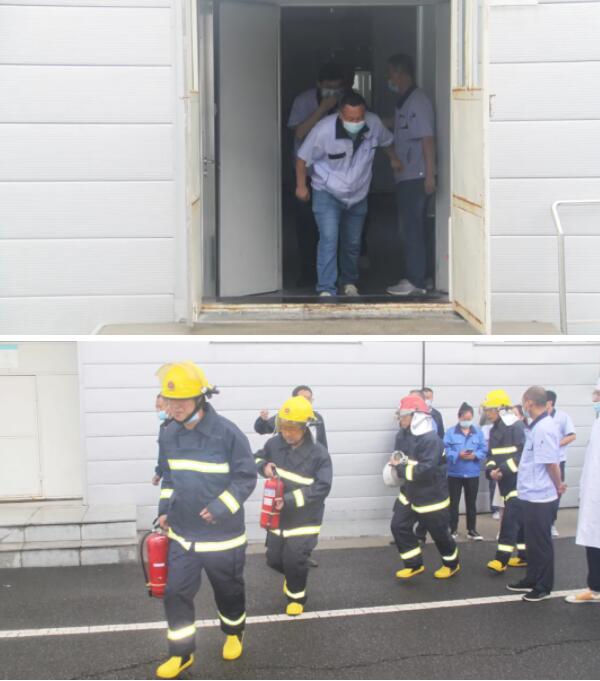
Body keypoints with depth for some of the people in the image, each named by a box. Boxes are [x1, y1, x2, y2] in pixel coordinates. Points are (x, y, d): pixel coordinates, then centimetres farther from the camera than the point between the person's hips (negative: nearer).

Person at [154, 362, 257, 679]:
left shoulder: (228, 433, -19)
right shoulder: (168, 435, -1)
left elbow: (246, 478, -13)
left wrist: (220, 509, -22)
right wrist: (165, 509, 5)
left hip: (222, 534, -4)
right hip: (181, 533, 4)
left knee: (228, 590, 15)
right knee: (176, 593, 1)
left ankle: (233, 634, 42)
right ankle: (182, 653, 15)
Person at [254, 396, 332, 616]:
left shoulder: (318, 454, -20)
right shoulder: (274, 444, -7)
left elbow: (321, 488, -24)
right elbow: (258, 458, 13)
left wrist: (289, 500, -32)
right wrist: (264, 466, -13)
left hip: (304, 519, -5)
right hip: (278, 515, 5)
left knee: (294, 561, -6)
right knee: (274, 559, 13)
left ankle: (297, 596, 22)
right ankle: (292, 576, 47)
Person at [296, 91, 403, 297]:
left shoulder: (374, 124, -17)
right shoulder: (324, 130, -28)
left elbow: (386, 141, 9)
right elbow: (303, 158, -13)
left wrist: (394, 159, 18)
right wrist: (301, 185, -7)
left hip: (358, 195, 4)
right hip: (327, 193, -4)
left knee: (353, 243, 14)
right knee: (329, 239, -18)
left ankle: (349, 283, 35)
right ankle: (326, 290, -16)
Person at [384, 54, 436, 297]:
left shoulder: (418, 101, -13)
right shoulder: (403, 102, 16)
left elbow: (428, 139, -19)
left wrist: (430, 175, -22)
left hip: (416, 176, -9)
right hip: (405, 176, 9)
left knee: (413, 227, -7)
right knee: (409, 227, 12)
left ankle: (415, 281, -4)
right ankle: (412, 276, 19)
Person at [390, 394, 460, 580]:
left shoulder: (431, 440, -26)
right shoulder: (410, 437, 4)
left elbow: (426, 470, -33)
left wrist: (401, 468, -24)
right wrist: (398, 463, 3)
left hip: (431, 497, -8)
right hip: (411, 493, 8)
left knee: (439, 533, 7)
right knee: (399, 526, 1)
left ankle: (452, 564, 31)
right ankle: (414, 564, 14)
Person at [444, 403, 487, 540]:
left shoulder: (478, 432, 4)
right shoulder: (450, 432, -3)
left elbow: (484, 450, 0)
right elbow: (445, 451, -9)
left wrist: (475, 455, -19)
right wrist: (458, 455, -23)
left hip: (472, 474, 2)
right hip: (454, 473, -2)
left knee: (471, 502, 10)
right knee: (454, 502, 4)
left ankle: (472, 530, 19)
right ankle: (453, 530, 14)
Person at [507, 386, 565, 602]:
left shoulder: (544, 428, -22)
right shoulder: (537, 425, 9)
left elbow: (552, 463, -21)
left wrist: (558, 487, -7)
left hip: (540, 497, -9)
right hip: (531, 494, 9)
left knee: (541, 543, 3)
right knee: (533, 541, 19)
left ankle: (543, 586, 13)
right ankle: (532, 580, 30)